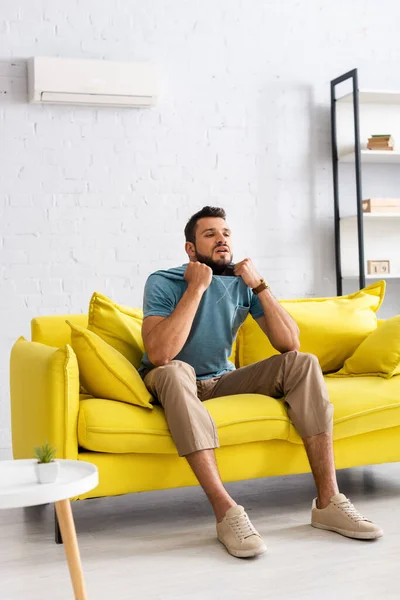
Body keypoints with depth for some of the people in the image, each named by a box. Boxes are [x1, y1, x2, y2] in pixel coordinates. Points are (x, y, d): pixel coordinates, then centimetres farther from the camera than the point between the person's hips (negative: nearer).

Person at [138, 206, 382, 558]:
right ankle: (226, 511, -42)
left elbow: (290, 343, -11)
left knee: (302, 363, -15)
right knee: (176, 370, -40)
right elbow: (159, 354, -33)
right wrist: (196, 287, -28)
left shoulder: (242, 284, -2)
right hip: (173, 384, -4)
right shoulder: (163, 284, -15)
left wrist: (259, 285, -19)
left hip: (222, 381, 5)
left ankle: (328, 501, -21)